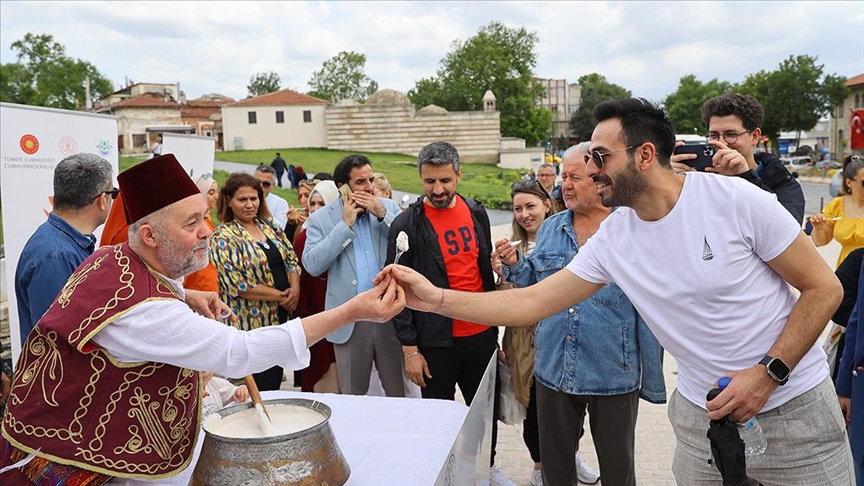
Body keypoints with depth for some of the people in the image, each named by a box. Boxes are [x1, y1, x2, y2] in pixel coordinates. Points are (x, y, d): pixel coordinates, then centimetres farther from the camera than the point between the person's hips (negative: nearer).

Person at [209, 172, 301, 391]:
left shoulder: (269, 226, 8)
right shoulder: (223, 237, -12)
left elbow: (291, 258, 9)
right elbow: (237, 284, -19)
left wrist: (295, 288, -10)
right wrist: (279, 295, -16)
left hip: (281, 315, 6)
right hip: (252, 321, -6)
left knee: (276, 379, 16)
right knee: (261, 388, 1)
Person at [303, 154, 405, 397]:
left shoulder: (388, 207, 5)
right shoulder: (320, 218, 0)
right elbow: (312, 265, -12)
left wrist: (383, 215, -13)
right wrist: (345, 224, -13)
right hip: (350, 321, -1)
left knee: (399, 394, 12)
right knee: (353, 398, 14)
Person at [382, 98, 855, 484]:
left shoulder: (736, 200, -17)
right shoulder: (611, 239, -6)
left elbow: (824, 287, -10)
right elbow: (531, 302, -6)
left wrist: (768, 373, -19)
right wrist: (437, 298, -13)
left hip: (794, 405, -3)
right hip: (702, 413, 3)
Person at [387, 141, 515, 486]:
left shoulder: (477, 213, 4)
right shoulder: (407, 225, -11)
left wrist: (496, 327, 13)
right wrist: (409, 348, -11)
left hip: (481, 335, 4)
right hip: (436, 341, -4)